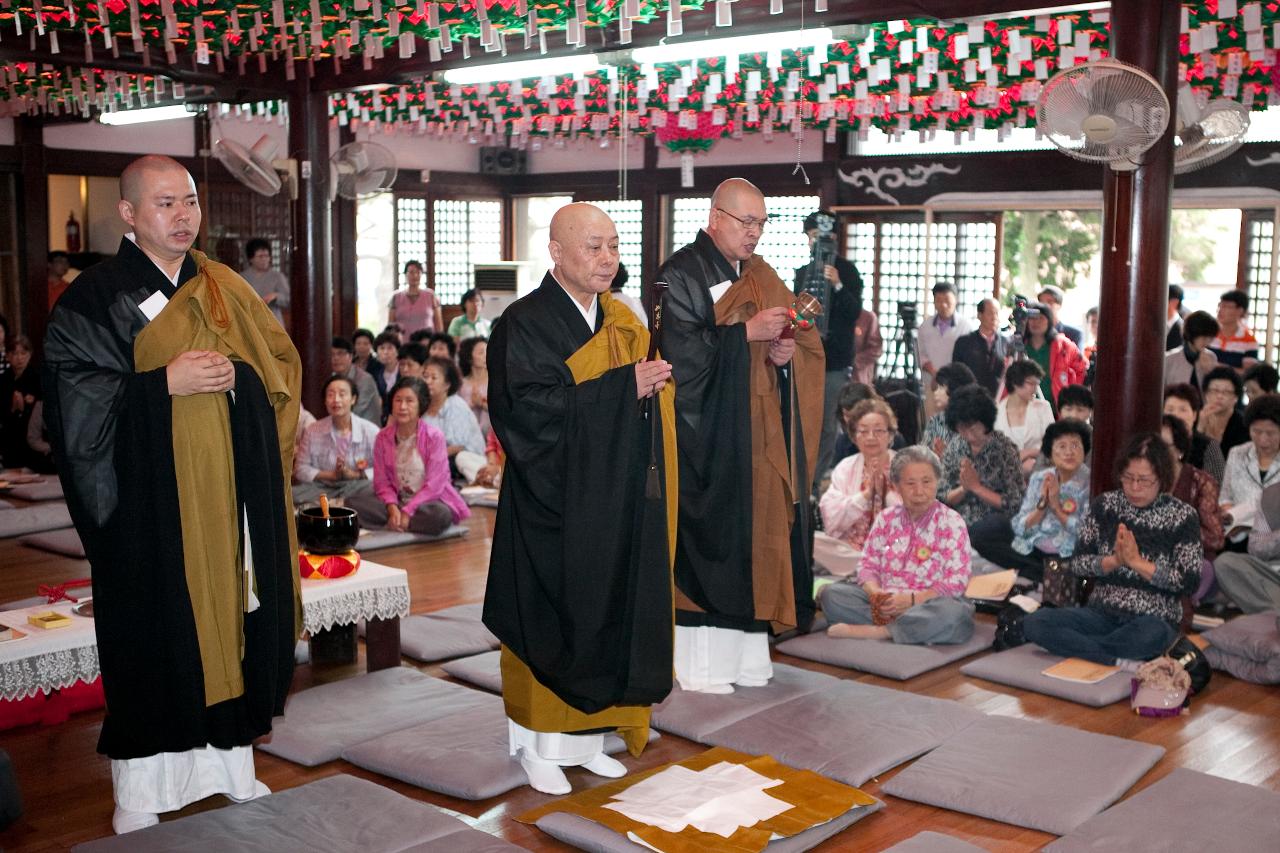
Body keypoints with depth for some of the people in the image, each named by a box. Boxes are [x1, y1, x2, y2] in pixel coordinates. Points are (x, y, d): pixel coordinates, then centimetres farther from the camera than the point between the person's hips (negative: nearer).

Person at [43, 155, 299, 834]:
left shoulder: (227, 290, 11)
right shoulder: (94, 299, -3)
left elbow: (281, 361, 15)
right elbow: (75, 396, -11)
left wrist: (238, 373, -5)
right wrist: (165, 382, -20)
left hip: (233, 500, 5)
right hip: (151, 505, -4)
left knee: (232, 626, 9)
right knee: (155, 642, 1)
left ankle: (230, 766, 24)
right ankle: (139, 793, 14)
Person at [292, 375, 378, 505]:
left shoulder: (370, 431, 1)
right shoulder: (313, 431, 7)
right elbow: (301, 469, 6)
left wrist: (355, 474, -16)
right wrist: (332, 475, -9)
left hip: (357, 486, -2)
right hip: (322, 488, 2)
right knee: (293, 494, -29)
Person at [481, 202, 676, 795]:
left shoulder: (623, 321, 11)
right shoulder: (524, 324, -10)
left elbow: (646, 399, 16)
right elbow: (529, 408, -22)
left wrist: (653, 385, -7)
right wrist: (623, 387, -22)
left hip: (615, 506, 6)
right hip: (554, 509, -6)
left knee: (609, 614, 10)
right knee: (549, 619, 1)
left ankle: (584, 737, 23)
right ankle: (539, 745, 15)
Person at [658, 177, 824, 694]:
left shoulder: (762, 277, 15)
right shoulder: (681, 274, -6)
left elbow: (806, 342, 17)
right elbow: (678, 351, -18)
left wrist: (788, 351, -6)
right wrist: (746, 332, -20)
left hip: (761, 437, 7)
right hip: (706, 437, -7)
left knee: (757, 534, 7)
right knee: (707, 540, -4)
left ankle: (745, 649, 16)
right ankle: (699, 660, 5)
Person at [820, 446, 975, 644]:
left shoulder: (952, 523, -2)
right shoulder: (887, 519, 10)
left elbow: (957, 581, -9)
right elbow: (868, 564, 8)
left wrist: (911, 599, -21)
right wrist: (875, 593, -15)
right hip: (884, 604, 4)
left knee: (953, 613, -38)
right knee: (831, 593, -17)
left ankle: (876, 631, -26)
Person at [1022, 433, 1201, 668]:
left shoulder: (1182, 516, -3)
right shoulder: (1104, 504, 4)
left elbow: (1188, 582, -9)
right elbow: (1077, 564, 1)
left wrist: (1136, 561, -16)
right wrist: (1114, 561, -17)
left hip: (1154, 620, -3)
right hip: (1102, 613, 3)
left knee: (1152, 635, -41)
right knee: (1034, 623, -23)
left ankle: (1079, 648, -17)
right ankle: (1123, 661, -23)